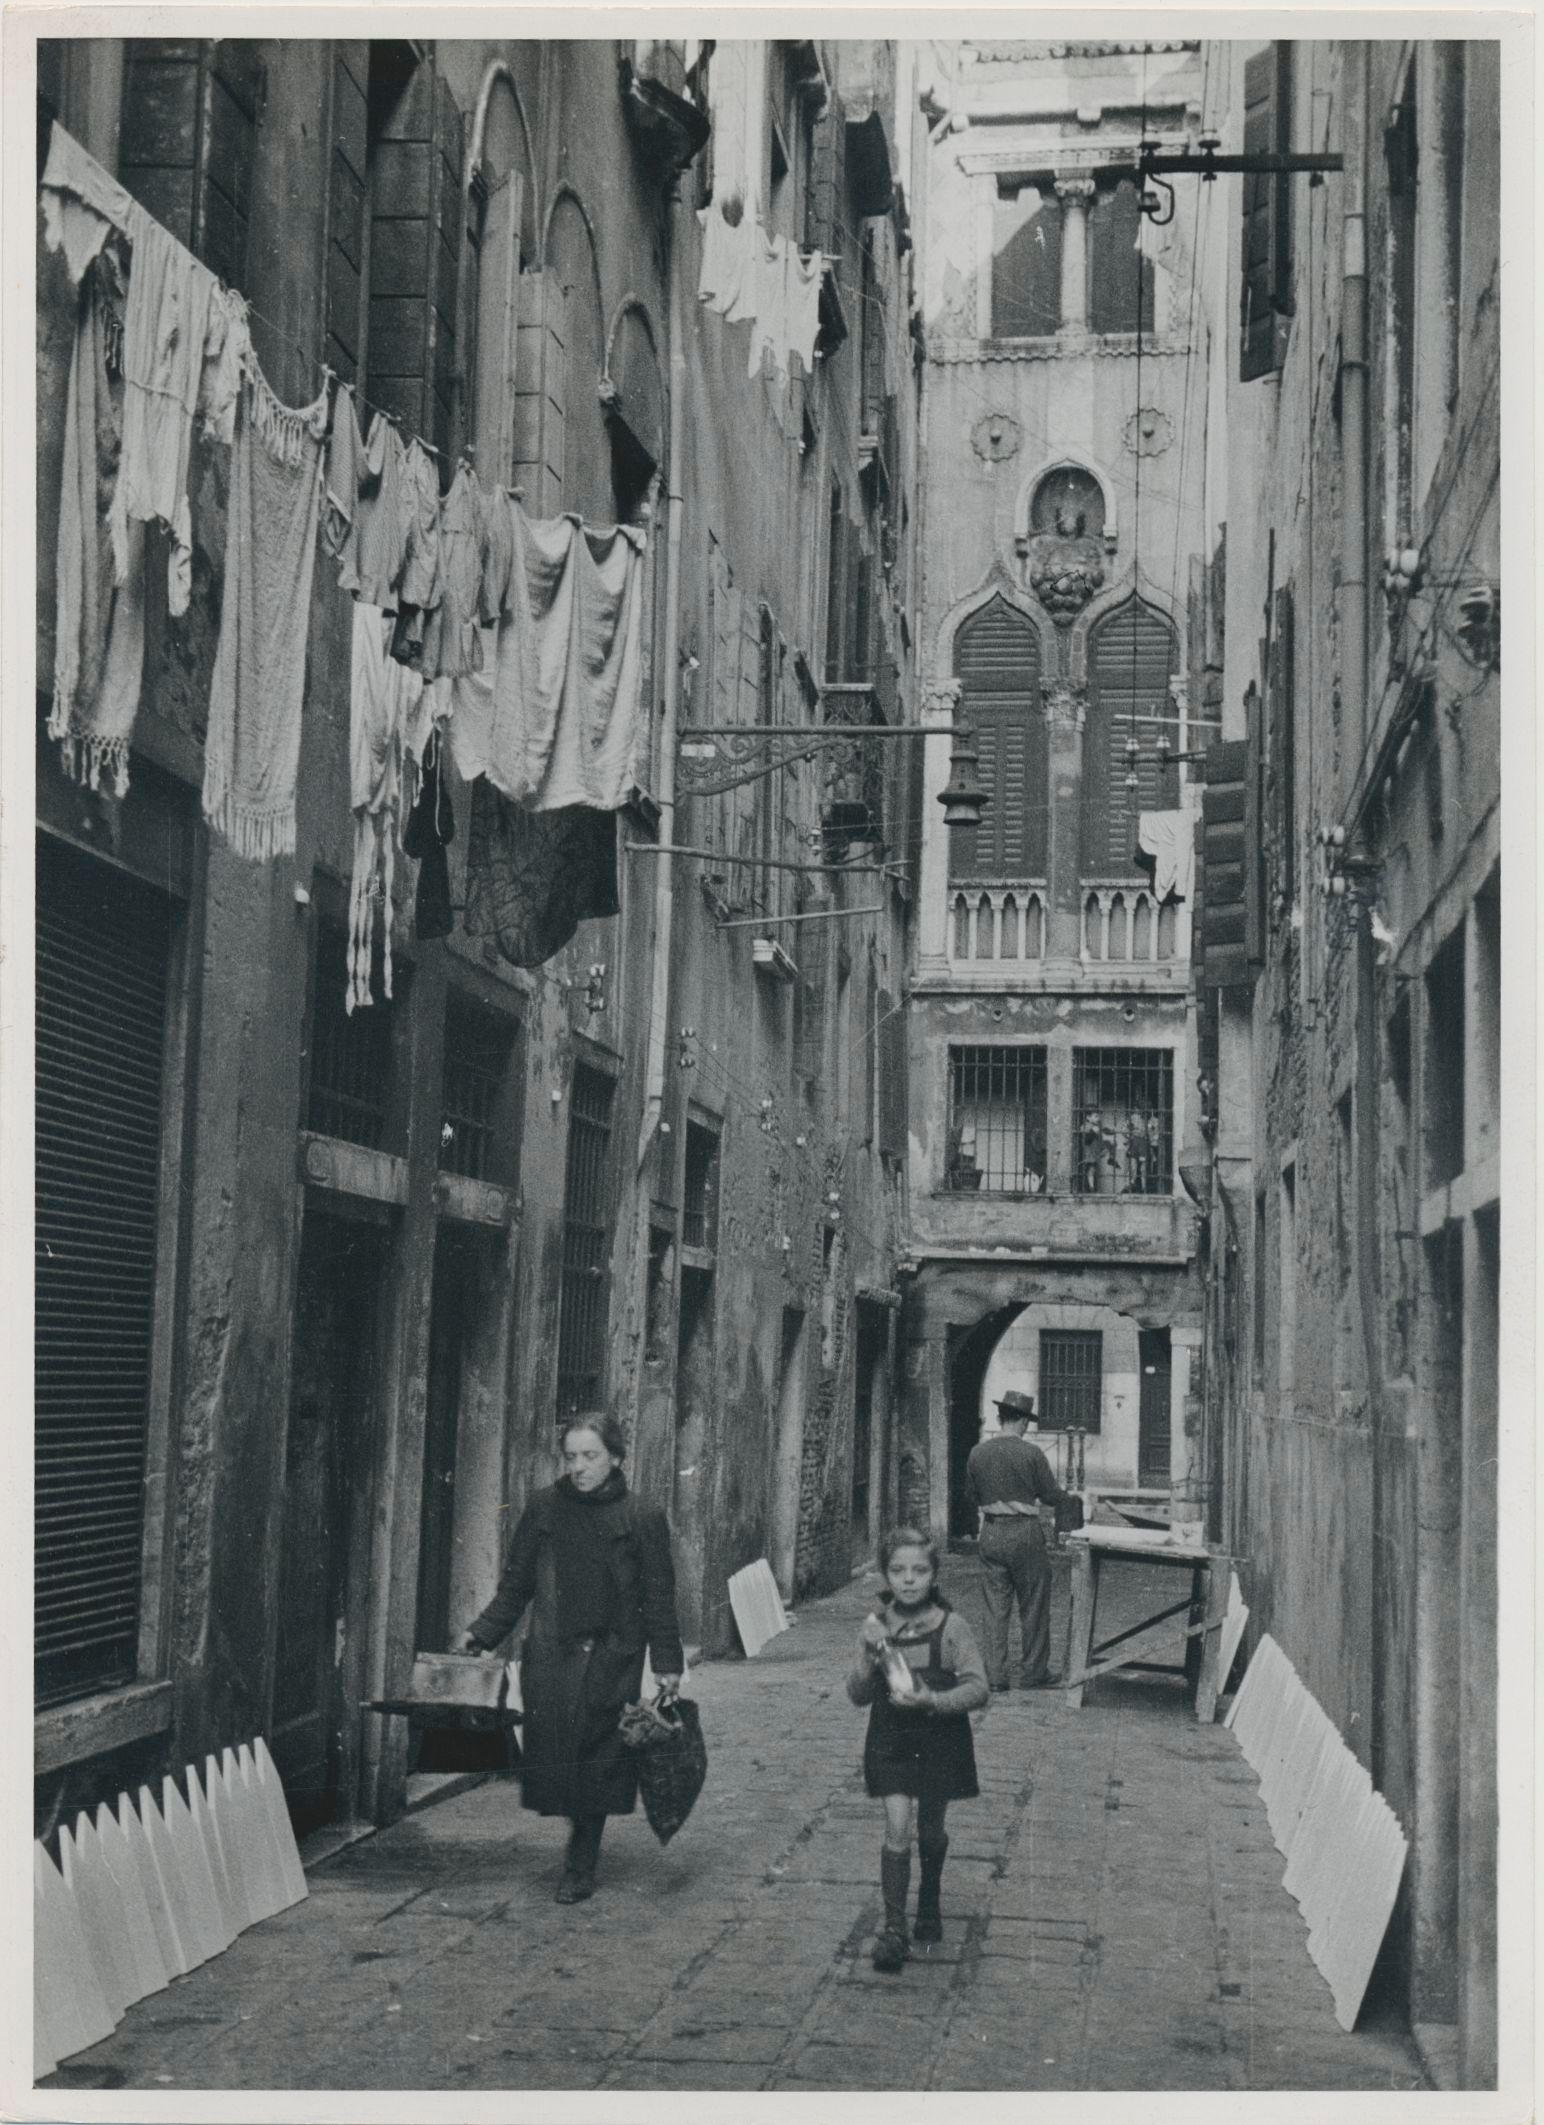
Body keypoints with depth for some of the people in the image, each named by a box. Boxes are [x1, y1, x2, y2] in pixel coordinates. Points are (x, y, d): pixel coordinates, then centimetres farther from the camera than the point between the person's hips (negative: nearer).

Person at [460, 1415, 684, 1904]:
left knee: (597, 1760, 0)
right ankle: (581, 1845, 18)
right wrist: (482, 1633, -1)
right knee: (555, 1753, -4)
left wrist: (667, 1664, -1)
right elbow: (515, 1584, 9)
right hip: (550, 1657, 1)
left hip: (611, 1661, -1)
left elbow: (658, 1599, 4)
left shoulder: (642, 1519, 2)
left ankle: (581, 1868, 13)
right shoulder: (544, 1509, 5)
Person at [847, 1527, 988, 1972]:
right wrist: (869, 1664, -20)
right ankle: (893, 1927, -4)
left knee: (930, 1830, 14)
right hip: (890, 1739, 1)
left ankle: (929, 1903, 39)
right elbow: (857, 1695, 0)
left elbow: (978, 1688, -12)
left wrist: (933, 1700, -26)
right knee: (897, 1828, -10)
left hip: (939, 1740, -1)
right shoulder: (874, 1627, -5)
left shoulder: (951, 1627, -12)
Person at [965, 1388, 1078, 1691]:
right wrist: (1069, 1495, 17)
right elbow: (1050, 1494, -4)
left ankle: (995, 1675, 7)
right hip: (1025, 1534, -4)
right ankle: (1034, 1673, 15)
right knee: (1033, 1608, 9)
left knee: (995, 1607, 8)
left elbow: (973, 1497, 10)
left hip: (990, 1535, 4)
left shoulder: (977, 1453, 1)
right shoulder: (1031, 1453, -11)